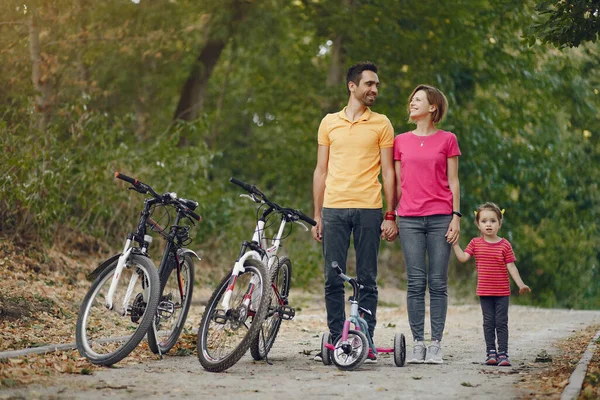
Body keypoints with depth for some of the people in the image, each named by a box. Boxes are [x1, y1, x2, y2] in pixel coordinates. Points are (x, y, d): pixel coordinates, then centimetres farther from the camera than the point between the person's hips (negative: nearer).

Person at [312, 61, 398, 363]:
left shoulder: (381, 124, 7)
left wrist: (390, 216, -2)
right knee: (333, 279, 2)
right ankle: (336, 340, 9)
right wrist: (317, 216, 9)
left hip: (368, 210, -2)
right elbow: (321, 171, 14)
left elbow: (388, 172, 5)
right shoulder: (329, 122, 12)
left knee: (367, 280, 1)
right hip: (334, 210, 2)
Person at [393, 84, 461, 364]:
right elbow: (397, 183, 13)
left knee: (438, 283, -1)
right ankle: (418, 344, 4)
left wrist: (456, 216, -2)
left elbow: (453, 181, 5)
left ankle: (436, 345, 3)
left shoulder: (447, 140, 6)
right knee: (415, 282, -1)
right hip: (410, 219, 2)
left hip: (440, 218, -1)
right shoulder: (401, 141, 11)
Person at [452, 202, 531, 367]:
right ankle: (491, 353, 11)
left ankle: (503, 353, 2)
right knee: (488, 322, 6)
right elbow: (463, 257, -4)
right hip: (484, 291, 2)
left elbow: (511, 267, -5)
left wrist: (520, 284, -13)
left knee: (501, 323, 0)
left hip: (502, 292, -2)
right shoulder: (476, 243, 2)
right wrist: (455, 243, -10)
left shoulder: (504, 245, -5)